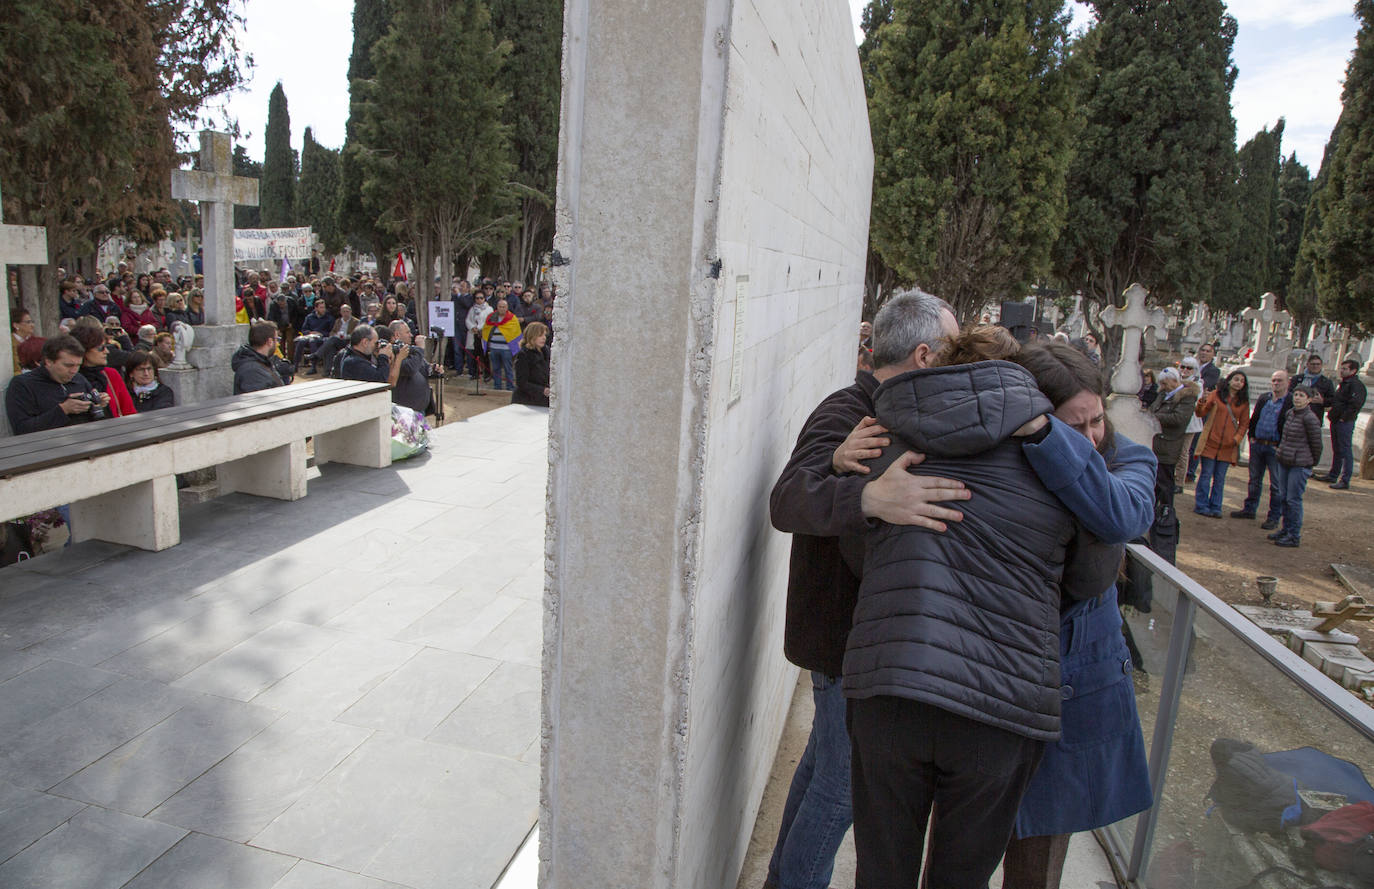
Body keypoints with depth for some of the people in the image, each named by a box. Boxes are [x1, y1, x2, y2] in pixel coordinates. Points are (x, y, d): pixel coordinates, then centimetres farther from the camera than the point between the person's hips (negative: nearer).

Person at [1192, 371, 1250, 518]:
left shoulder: (1243, 402, 8)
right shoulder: (1216, 394, 0)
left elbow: (1244, 424, 13)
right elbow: (1201, 413, -3)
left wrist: (1237, 438, -2)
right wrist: (1201, 405, -24)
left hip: (1228, 445, 2)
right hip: (1211, 441, -2)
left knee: (1220, 478, 6)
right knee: (1206, 475, 0)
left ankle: (1215, 507, 12)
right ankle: (1201, 506, 7)